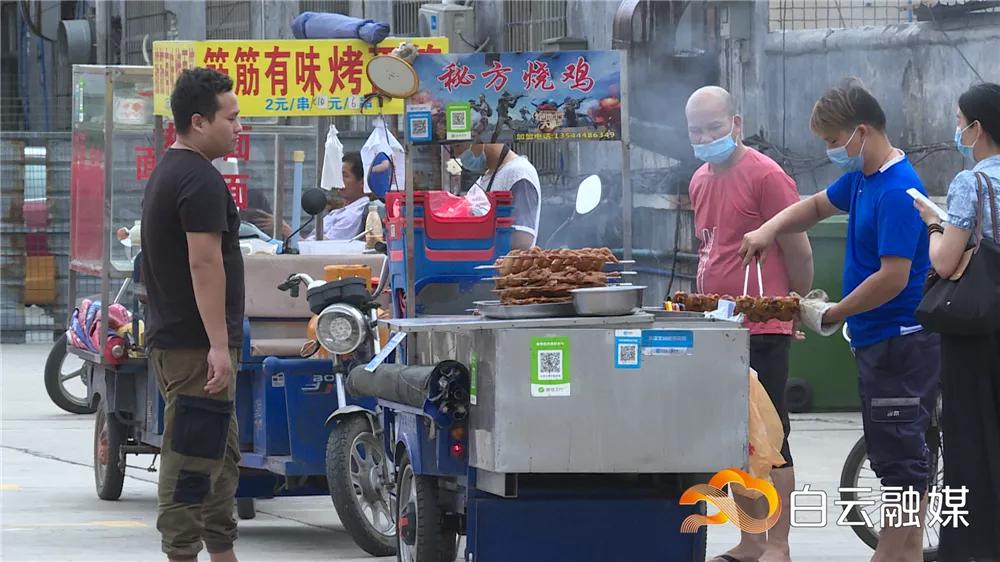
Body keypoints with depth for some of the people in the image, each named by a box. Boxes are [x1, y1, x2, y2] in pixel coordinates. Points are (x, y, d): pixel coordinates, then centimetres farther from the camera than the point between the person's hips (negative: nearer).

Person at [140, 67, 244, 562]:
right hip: (195, 345, -11)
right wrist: (219, 345, -24)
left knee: (222, 452, 17)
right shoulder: (201, 180, -15)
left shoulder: (166, 173, 18)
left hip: (169, 337, 11)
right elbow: (204, 264, -21)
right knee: (194, 458, -9)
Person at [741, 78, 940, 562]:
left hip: (901, 341, -10)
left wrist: (832, 314, -14)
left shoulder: (897, 192, -20)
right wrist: (770, 229, 9)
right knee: (891, 455, 14)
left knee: (901, 458, -6)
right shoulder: (861, 178, 10)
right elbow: (818, 205, 28)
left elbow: (894, 277, -25)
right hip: (876, 341, 10)